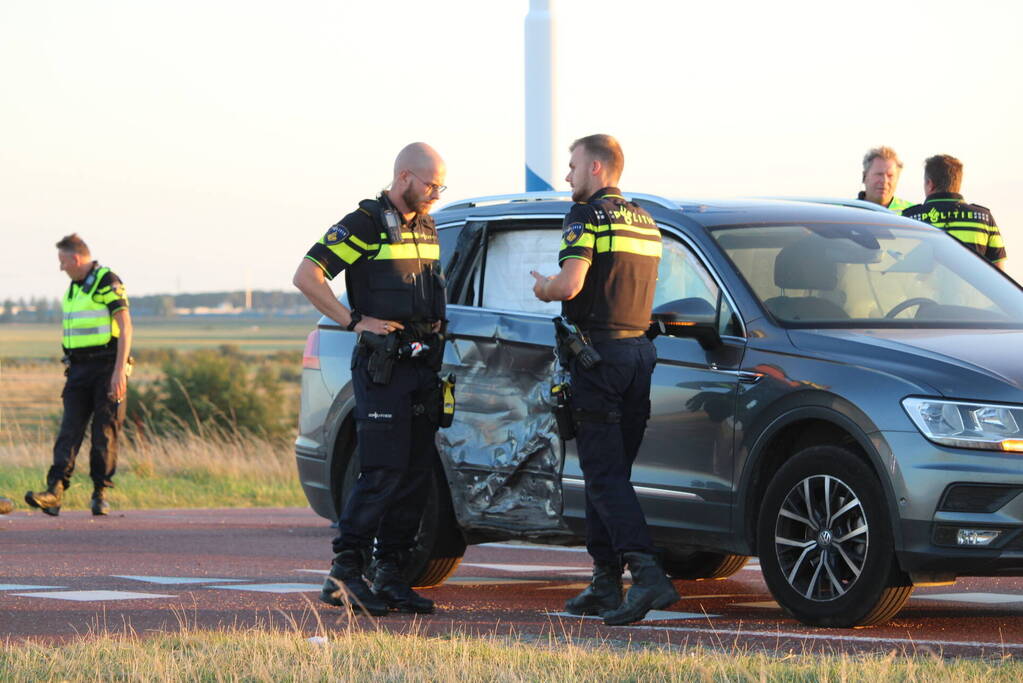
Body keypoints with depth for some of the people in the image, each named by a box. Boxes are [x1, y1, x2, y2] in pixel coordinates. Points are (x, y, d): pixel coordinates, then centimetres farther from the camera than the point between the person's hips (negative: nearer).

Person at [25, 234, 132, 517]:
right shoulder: (74, 287, 16)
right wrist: (70, 366, 20)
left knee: (105, 432, -3)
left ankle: (100, 494, 4)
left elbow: (125, 326, -15)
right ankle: (54, 491, -16)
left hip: (107, 368, -7)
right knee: (70, 429, -5)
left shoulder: (108, 282, -9)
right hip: (79, 371, 7)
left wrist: (119, 369, -22)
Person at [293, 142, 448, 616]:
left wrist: (435, 323, 14)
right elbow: (306, 276, -14)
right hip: (381, 366, -8)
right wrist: (355, 321, -15)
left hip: (422, 365, 8)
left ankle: (391, 576, 10)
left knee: (417, 474, 5)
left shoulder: (426, 228, 16)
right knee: (384, 472, -13)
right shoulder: (365, 224, -8)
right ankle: (343, 576, -11)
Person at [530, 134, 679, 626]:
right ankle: (605, 583, 14)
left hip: (598, 353, -8)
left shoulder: (587, 216, -8)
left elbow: (570, 285, -19)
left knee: (604, 474, -9)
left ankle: (648, 574, -23)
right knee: (609, 470, 13)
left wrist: (543, 289, 2)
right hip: (639, 349, 8)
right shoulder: (644, 222, 18)